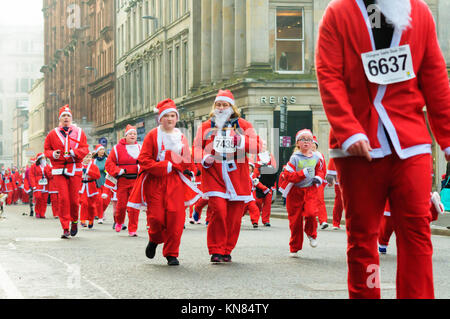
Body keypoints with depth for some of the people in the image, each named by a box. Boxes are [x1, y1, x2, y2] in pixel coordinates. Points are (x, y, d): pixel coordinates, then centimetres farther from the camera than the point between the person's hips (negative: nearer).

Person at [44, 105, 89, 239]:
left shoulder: (79, 132, 8)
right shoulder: (52, 134, 8)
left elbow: (85, 149, 3)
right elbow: (46, 150, 13)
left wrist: (74, 152, -15)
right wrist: (53, 154, -10)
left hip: (75, 170, 1)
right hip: (59, 170, 0)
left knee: (74, 199, 0)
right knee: (63, 198, -9)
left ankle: (74, 221, 27)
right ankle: (65, 228, -4)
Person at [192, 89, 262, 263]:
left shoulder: (243, 125, 10)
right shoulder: (205, 127, 13)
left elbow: (257, 146, 0)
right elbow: (196, 149, 12)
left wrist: (241, 141, -18)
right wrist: (204, 158, -9)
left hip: (237, 178, 1)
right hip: (214, 177, -1)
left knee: (234, 217, 2)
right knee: (218, 211, -16)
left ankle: (227, 250, 17)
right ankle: (216, 250, -6)